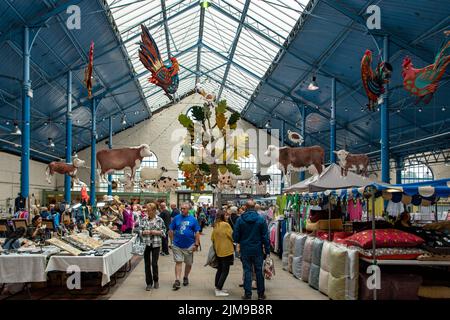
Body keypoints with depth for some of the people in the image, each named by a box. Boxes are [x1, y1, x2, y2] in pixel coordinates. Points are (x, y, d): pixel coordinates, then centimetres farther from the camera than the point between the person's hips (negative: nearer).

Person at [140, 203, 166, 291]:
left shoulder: (159, 220, -1)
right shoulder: (144, 220, 4)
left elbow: (163, 232, 2)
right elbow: (140, 231, 8)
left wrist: (156, 232, -14)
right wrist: (144, 232, -12)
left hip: (156, 244, -2)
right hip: (146, 244, 2)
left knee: (154, 263, -2)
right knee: (147, 264, 5)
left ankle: (156, 280, 22)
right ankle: (149, 283, 16)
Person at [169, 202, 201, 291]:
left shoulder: (193, 219, 0)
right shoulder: (176, 218, 1)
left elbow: (197, 233, 1)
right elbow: (171, 231, 6)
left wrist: (196, 244, -4)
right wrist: (173, 241, 0)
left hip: (189, 246, 1)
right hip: (177, 245, -1)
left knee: (189, 263, 12)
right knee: (178, 262, -3)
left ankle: (186, 278, 32)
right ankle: (177, 281, -3)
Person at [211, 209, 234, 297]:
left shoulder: (215, 225, 6)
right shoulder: (226, 224, -15)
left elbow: (212, 238, 11)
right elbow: (232, 236, -9)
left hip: (218, 251, 8)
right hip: (226, 250, -8)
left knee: (220, 269, 18)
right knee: (225, 271, -1)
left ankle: (217, 287, 24)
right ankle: (218, 290, -3)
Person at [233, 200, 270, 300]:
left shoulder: (240, 219, -7)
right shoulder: (261, 219, -8)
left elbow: (235, 235, -2)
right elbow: (265, 236, -5)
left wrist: (239, 242, 19)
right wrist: (267, 249, 3)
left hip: (245, 249, 0)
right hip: (258, 250, 0)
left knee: (247, 271, 8)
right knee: (259, 271, 10)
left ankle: (247, 294, 10)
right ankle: (261, 294, 18)